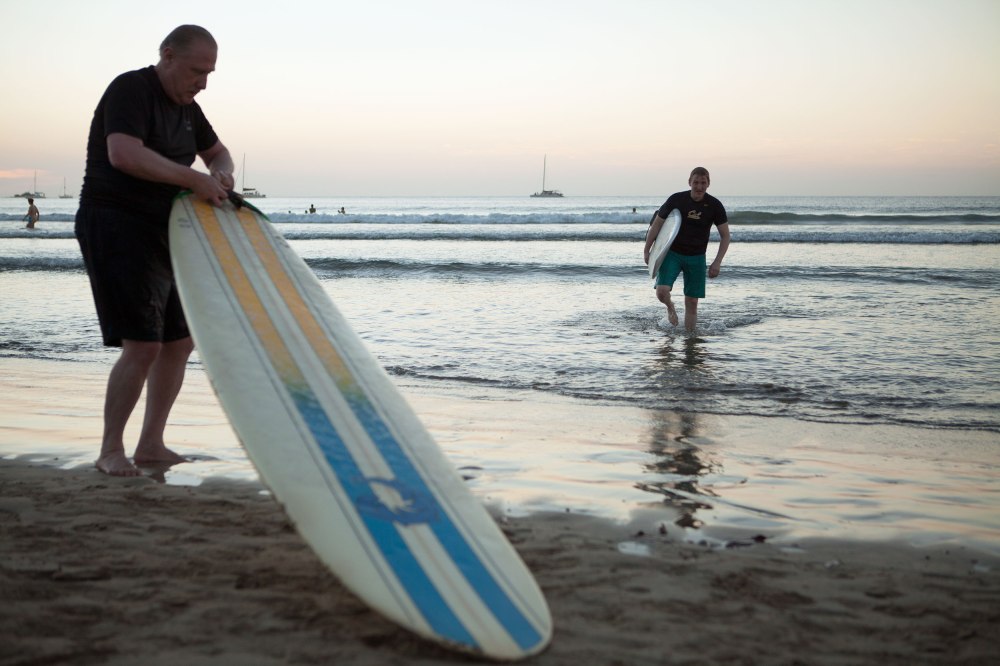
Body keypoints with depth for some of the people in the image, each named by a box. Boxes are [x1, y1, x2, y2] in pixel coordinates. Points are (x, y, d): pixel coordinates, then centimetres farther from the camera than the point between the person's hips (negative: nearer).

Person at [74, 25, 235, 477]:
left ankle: (150, 444, 19)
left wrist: (220, 175, 2)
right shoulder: (131, 91, -13)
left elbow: (218, 152, 26)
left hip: (160, 235, 9)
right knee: (143, 346, -15)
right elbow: (124, 154, -29)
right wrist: (194, 179, -26)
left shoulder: (185, 107, 14)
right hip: (115, 226, -9)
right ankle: (110, 451, -2)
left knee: (179, 341, 10)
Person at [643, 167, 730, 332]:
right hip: (672, 253, -1)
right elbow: (656, 225, 0)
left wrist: (717, 262, -10)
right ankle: (670, 307, 16)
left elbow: (725, 236, 0)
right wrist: (647, 252, 1)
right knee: (662, 292, -19)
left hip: (697, 257, 1)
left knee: (692, 302, 2)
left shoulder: (715, 206, -7)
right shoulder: (676, 200, -11)